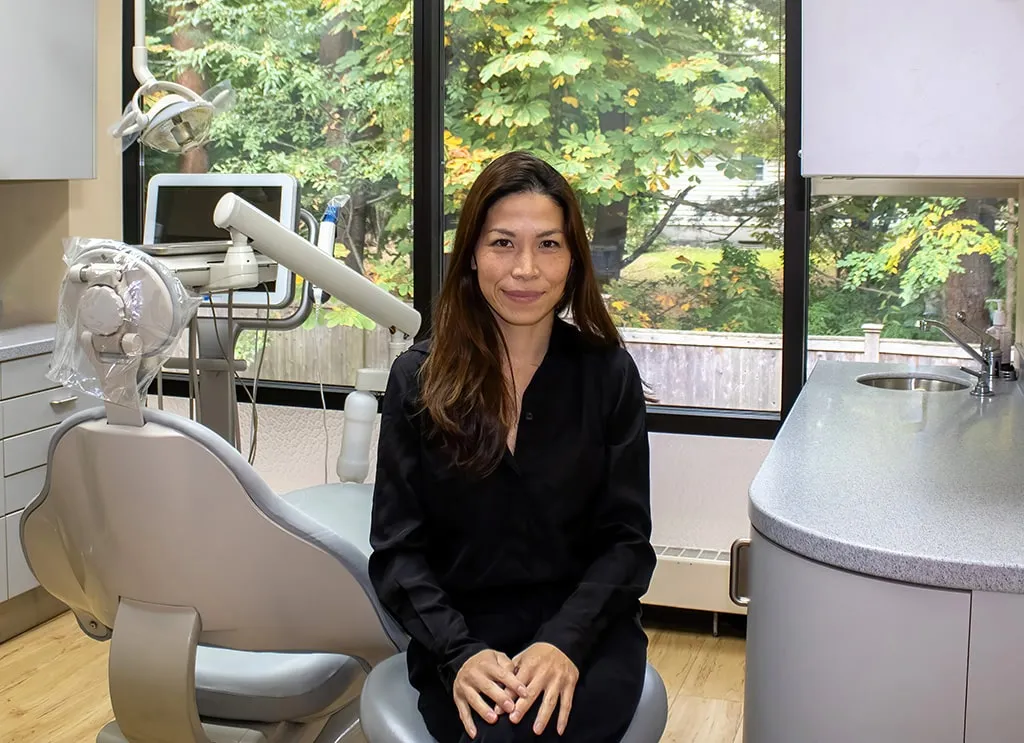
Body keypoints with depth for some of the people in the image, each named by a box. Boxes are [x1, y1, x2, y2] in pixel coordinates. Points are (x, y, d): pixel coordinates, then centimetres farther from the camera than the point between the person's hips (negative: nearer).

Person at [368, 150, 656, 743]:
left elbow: (627, 540, 0)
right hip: (461, 630, 0)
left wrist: (564, 642, -19)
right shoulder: (419, 379, 1)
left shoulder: (608, 373, 2)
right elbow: (397, 549, 0)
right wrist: (459, 653, -18)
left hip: (585, 624, 0)